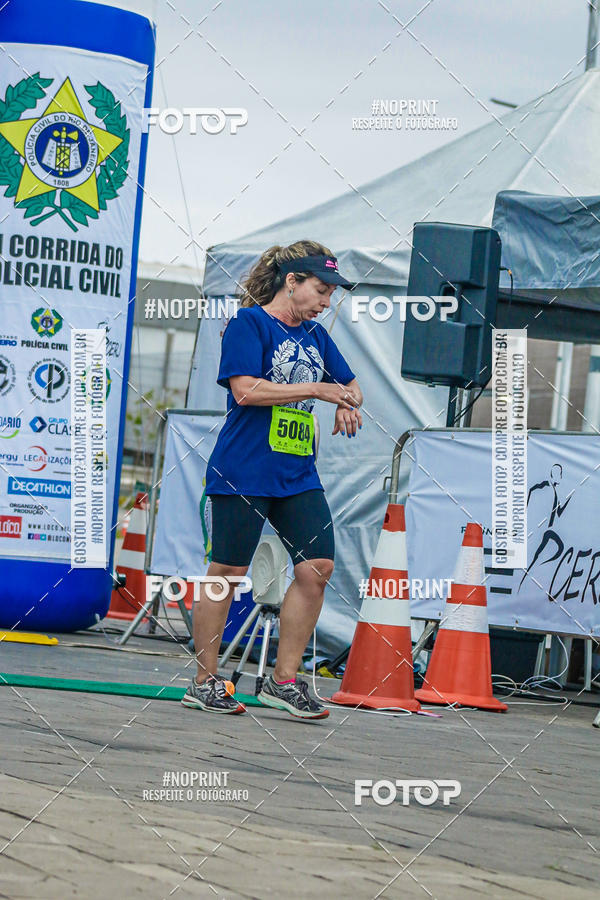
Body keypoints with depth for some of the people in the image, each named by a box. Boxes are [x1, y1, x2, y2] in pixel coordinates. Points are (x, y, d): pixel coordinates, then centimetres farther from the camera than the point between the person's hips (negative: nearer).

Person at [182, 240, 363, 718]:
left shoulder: (315, 335, 16)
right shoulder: (249, 323, -5)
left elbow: (350, 384, 29)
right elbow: (245, 390, -16)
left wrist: (347, 403, 5)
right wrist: (317, 390, -13)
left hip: (298, 476, 7)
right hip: (243, 472, -7)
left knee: (317, 567, -3)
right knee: (228, 572, -1)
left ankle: (284, 680, 6)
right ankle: (204, 682, 9)